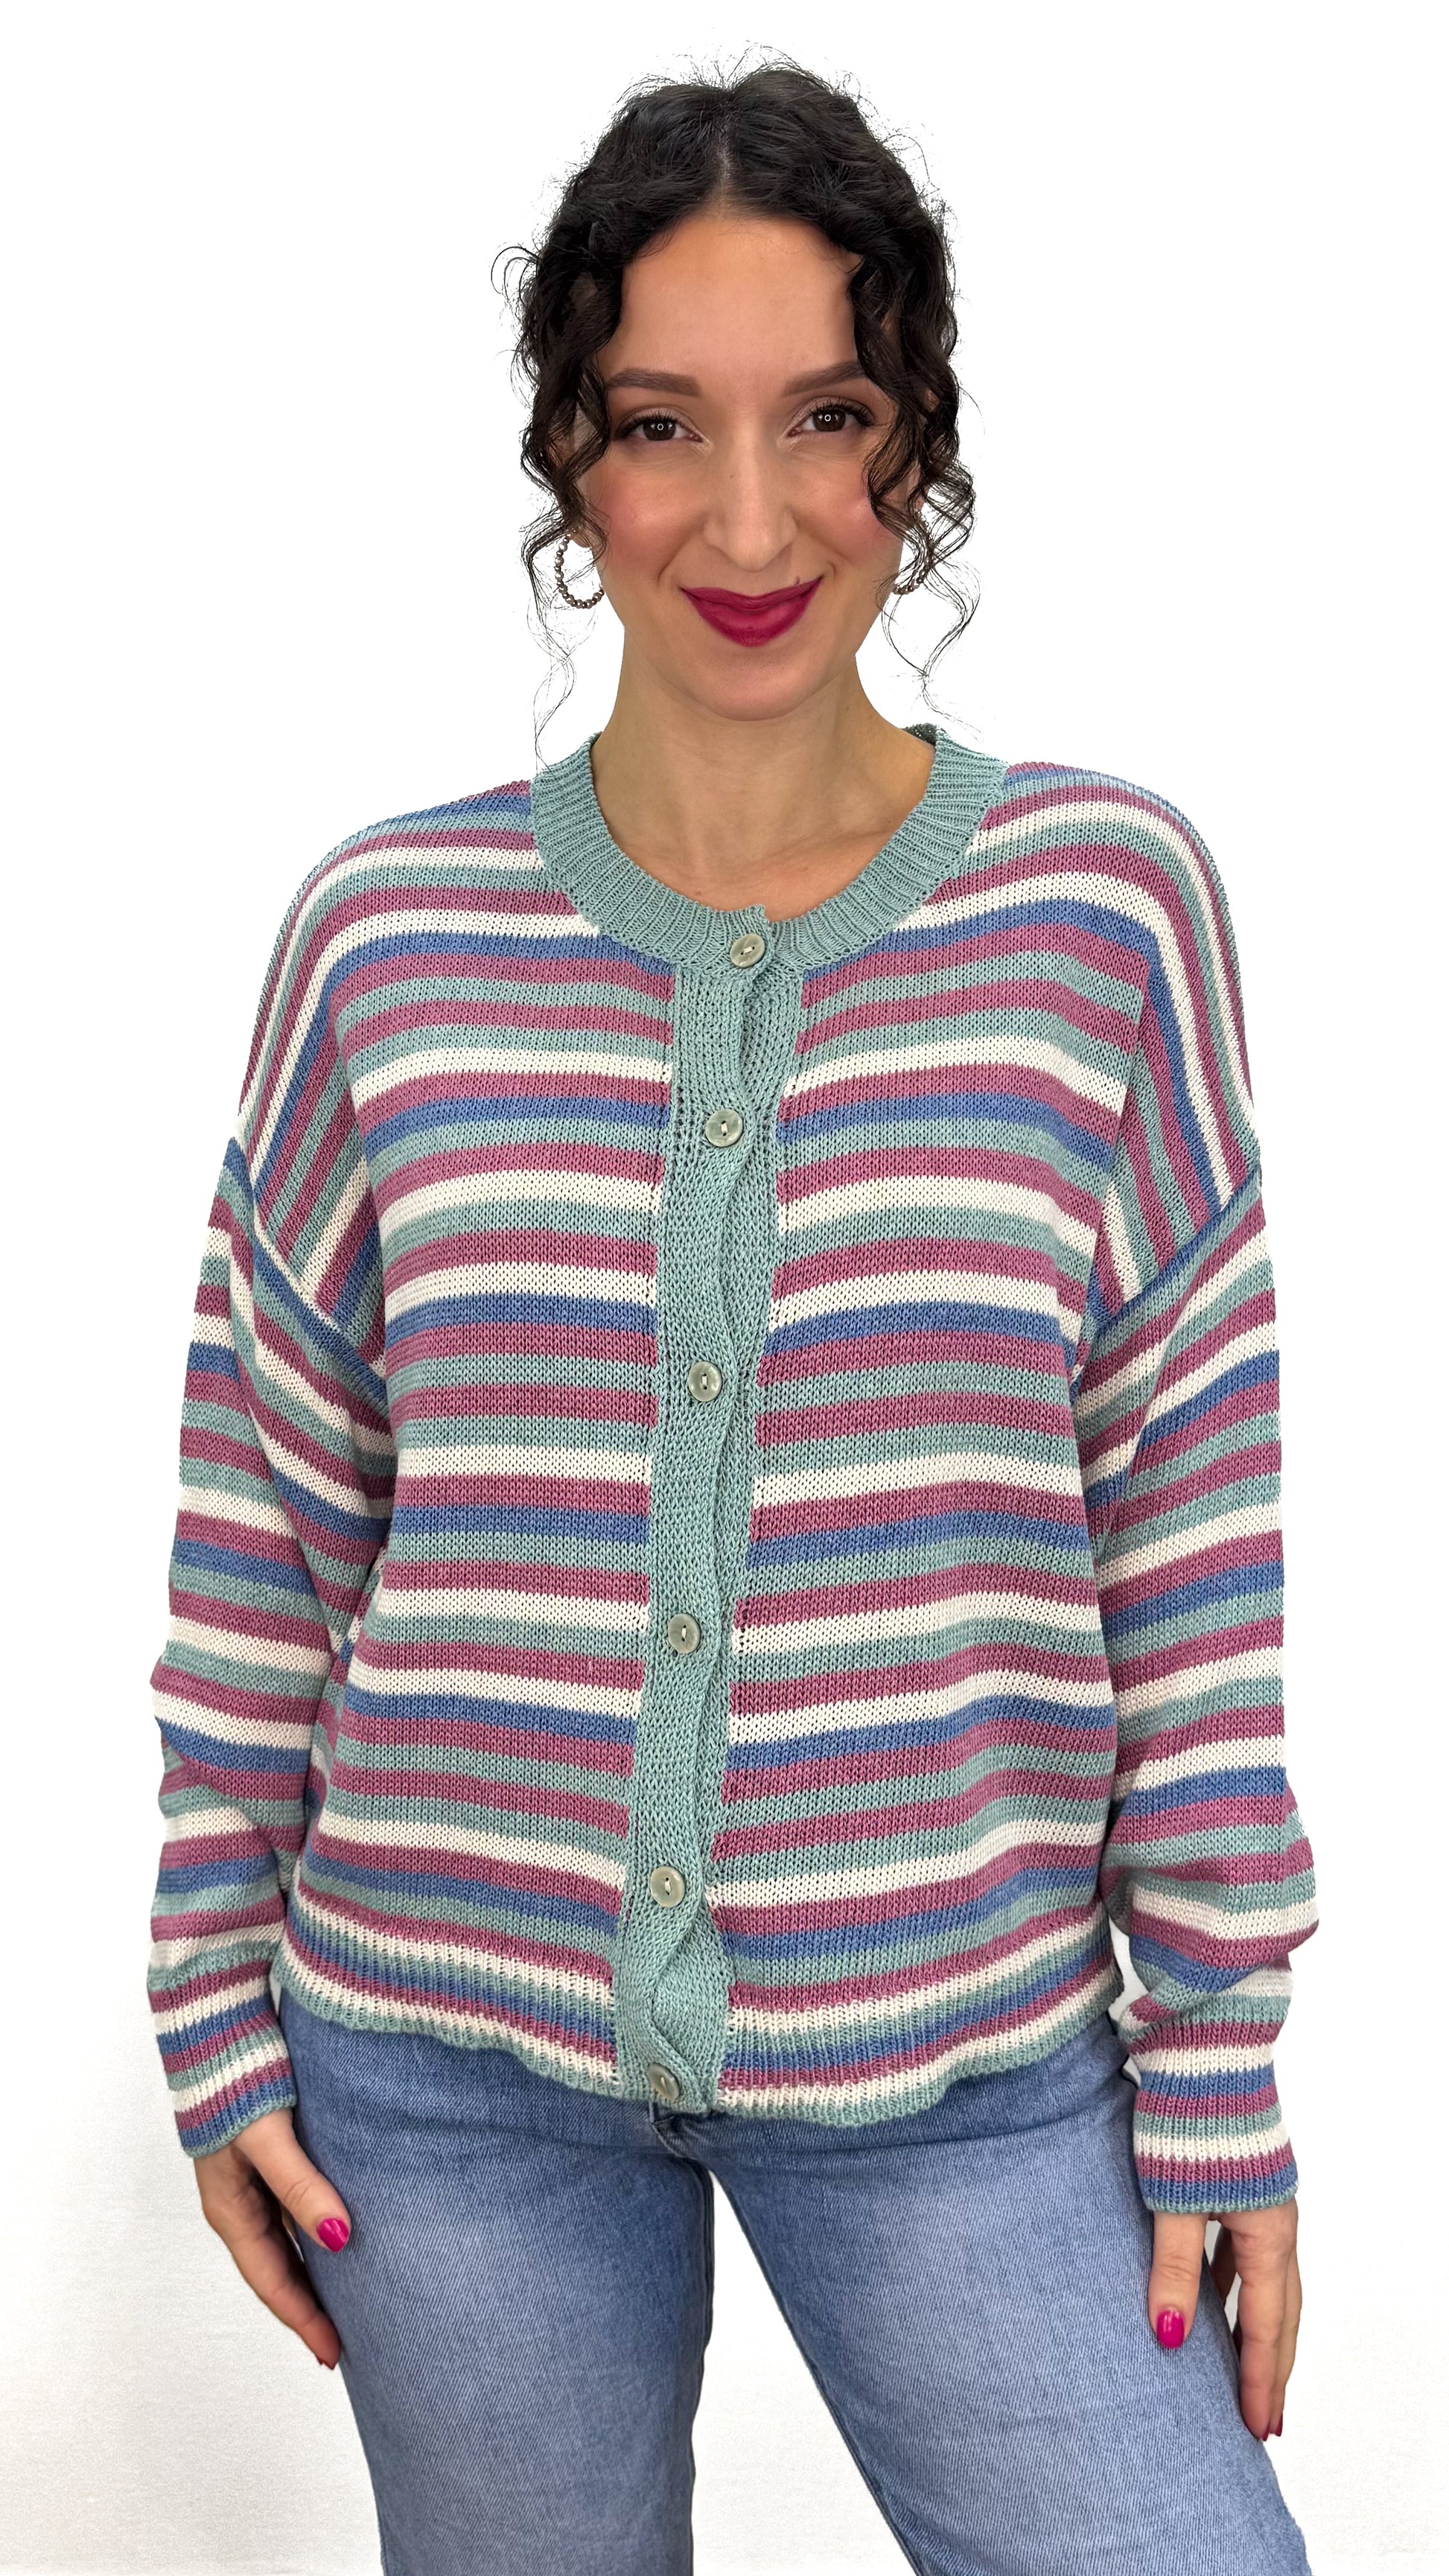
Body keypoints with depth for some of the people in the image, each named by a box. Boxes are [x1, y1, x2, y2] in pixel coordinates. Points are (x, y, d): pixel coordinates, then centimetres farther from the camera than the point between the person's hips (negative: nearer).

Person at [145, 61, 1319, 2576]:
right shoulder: (385, 935, -3)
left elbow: (1197, 1517, -2)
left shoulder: (1107, 904, -6)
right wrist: (215, 2013, 5)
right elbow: (265, 1516, 4)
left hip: (965, 2064, -1)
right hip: (447, 2053, 1)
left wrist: (1220, 2067, -1)